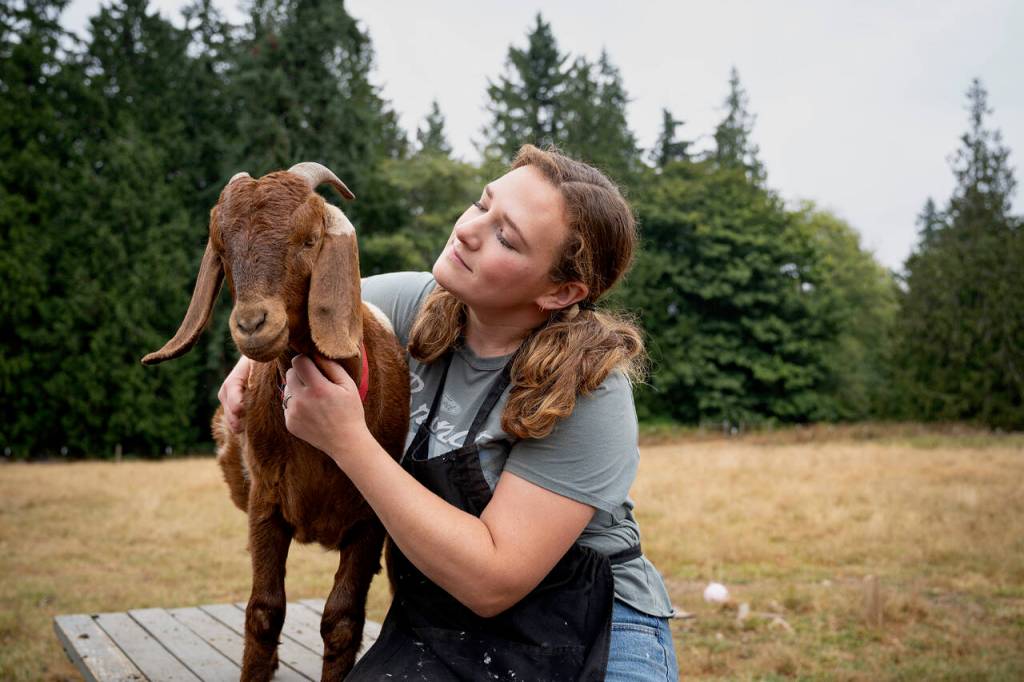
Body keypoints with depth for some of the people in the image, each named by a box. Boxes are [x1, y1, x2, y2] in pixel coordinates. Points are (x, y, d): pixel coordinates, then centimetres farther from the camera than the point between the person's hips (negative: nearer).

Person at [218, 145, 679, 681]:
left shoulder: (587, 391, -23)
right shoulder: (420, 304, -6)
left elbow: (492, 582, -27)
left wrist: (349, 442, -28)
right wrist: (255, 360, -7)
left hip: (582, 637, -3)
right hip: (435, 628, 4)